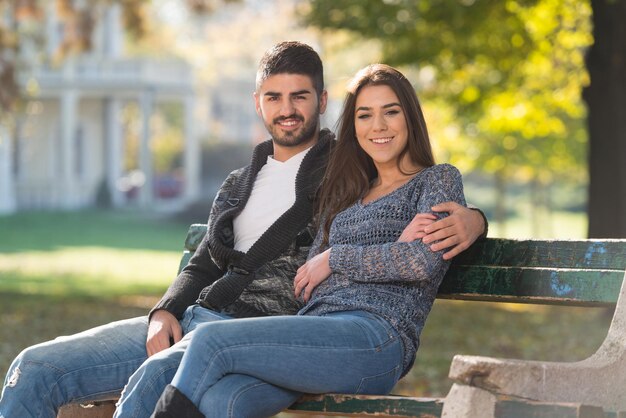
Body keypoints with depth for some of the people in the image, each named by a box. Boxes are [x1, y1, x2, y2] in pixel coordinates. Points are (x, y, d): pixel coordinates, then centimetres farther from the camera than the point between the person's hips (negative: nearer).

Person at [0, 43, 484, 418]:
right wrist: (165, 312, 6)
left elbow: (440, 205, 4)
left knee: (154, 376, -39)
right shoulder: (240, 184, 26)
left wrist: (470, 220, -21)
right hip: (194, 319, 7)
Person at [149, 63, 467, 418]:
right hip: (316, 329, 6)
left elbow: (425, 260, -7)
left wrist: (334, 258, 1)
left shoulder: (439, 180, 11)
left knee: (211, 340, -23)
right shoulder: (349, 194, 30)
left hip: (376, 337, -5)